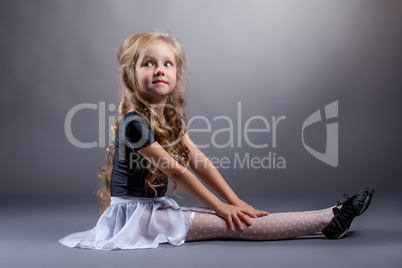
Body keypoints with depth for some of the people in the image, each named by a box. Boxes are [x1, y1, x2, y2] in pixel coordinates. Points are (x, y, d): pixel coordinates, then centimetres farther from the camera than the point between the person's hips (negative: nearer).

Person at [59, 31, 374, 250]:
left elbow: (200, 162, 4)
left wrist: (234, 201, -2)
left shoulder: (170, 116, 6)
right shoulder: (134, 122, -20)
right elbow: (176, 170, -20)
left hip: (158, 208, 7)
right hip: (136, 212, -7)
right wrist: (221, 207, -15)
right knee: (229, 225, -14)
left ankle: (329, 219, -2)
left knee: (235, 217, -2)